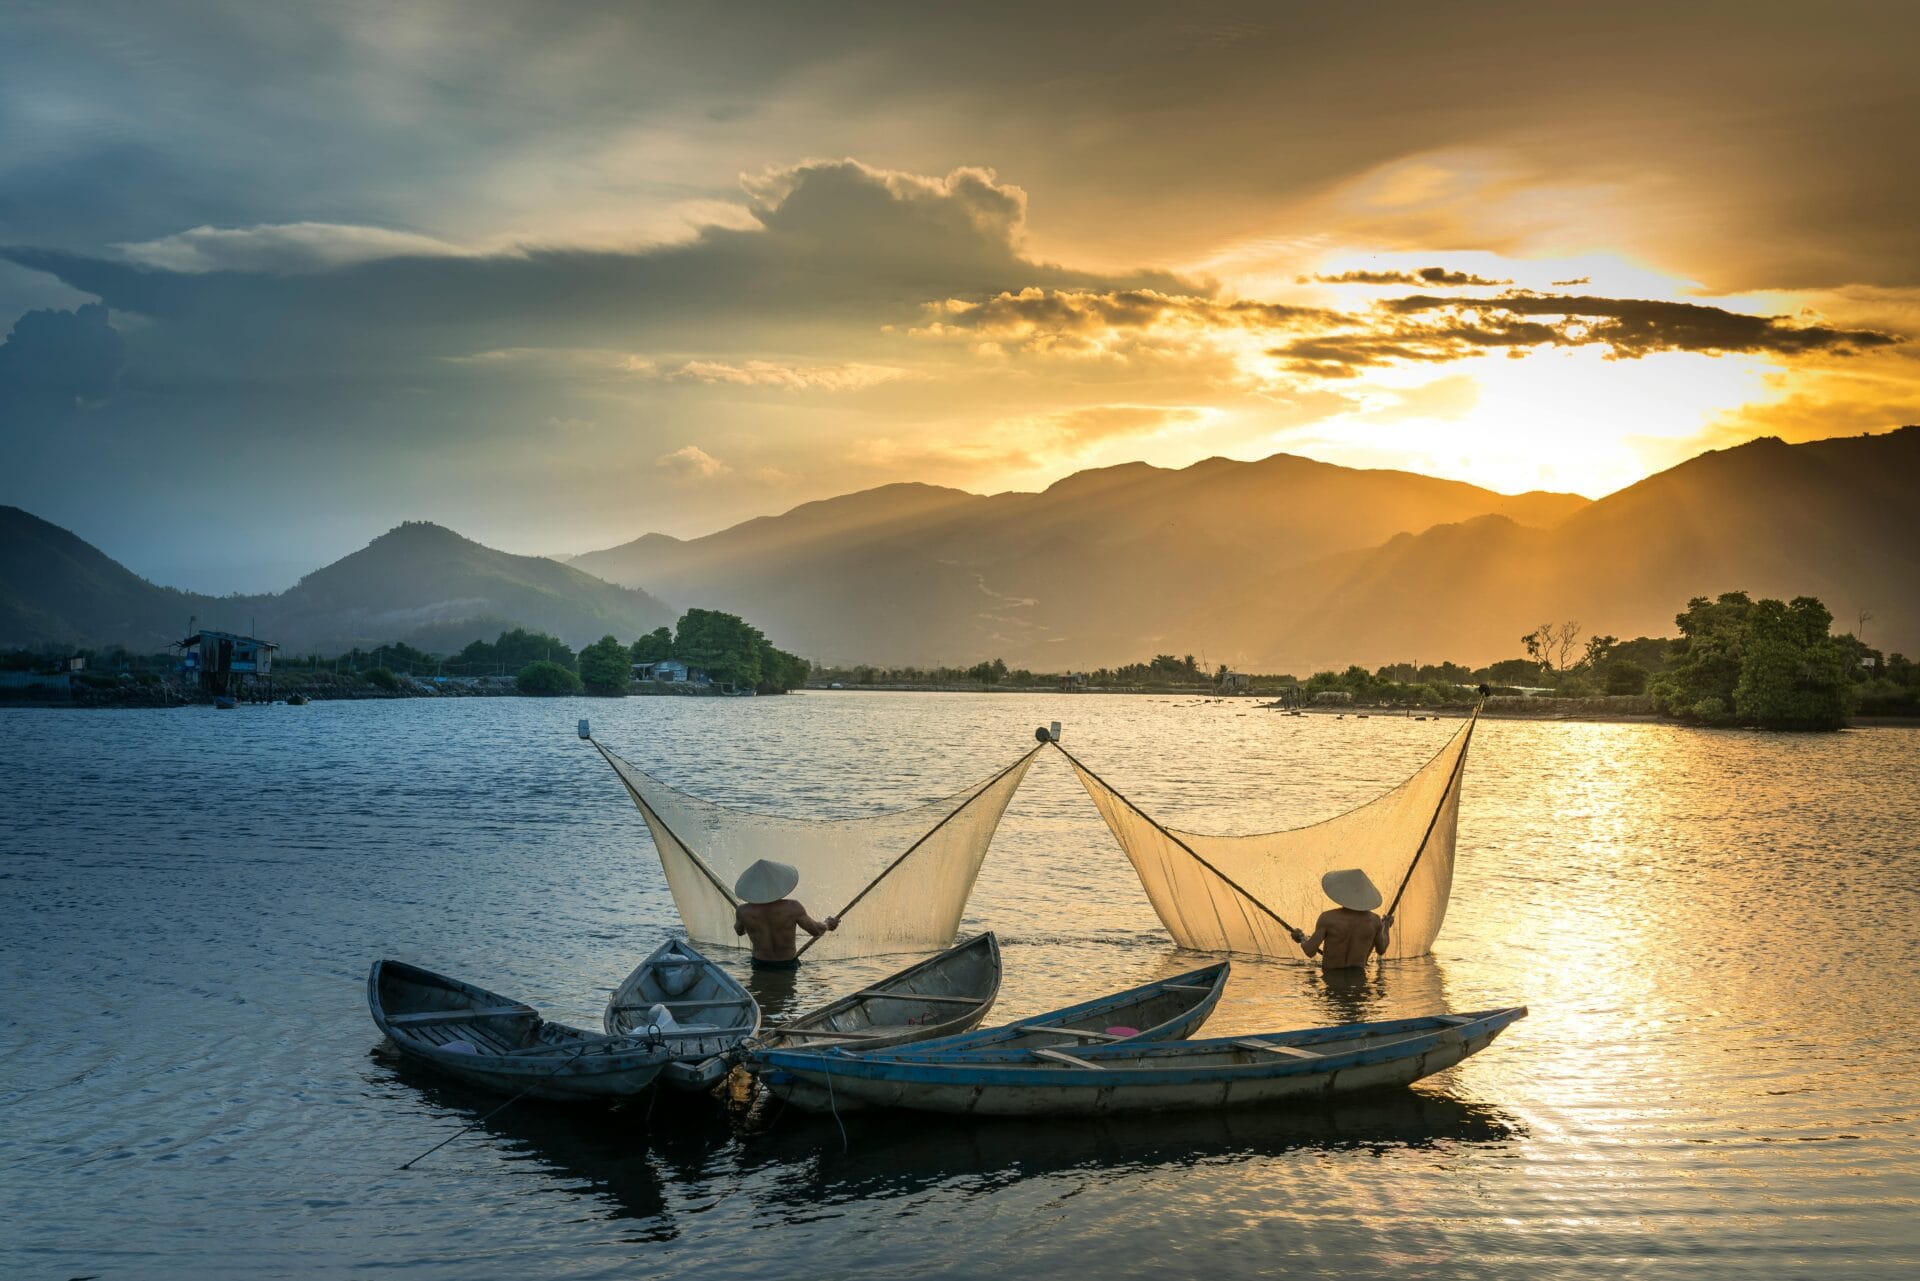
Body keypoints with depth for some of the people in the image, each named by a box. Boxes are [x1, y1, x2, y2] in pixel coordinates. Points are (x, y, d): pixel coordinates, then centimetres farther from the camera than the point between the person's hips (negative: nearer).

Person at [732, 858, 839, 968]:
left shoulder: (743, 912, -18)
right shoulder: (792, 908, -22)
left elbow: (739, 931, 6)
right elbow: (816, 930, -8)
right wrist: (828, 924, 14)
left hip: (760, 966, 2)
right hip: (788, 965, -1)